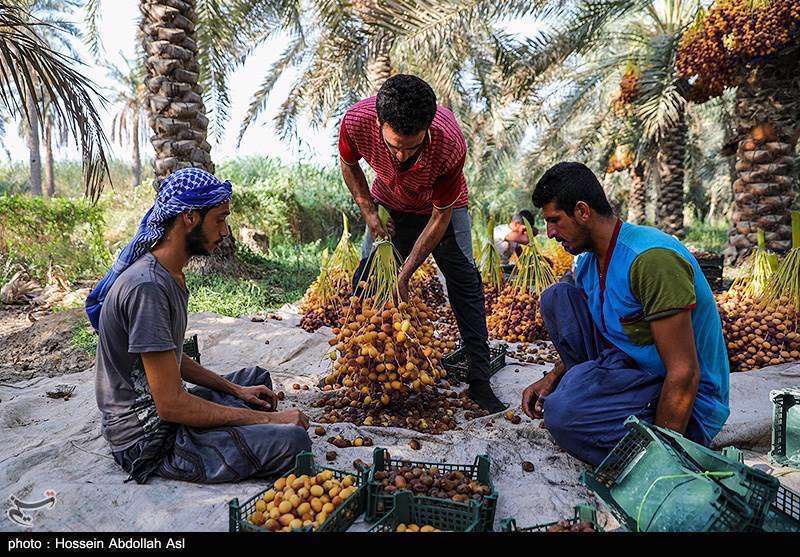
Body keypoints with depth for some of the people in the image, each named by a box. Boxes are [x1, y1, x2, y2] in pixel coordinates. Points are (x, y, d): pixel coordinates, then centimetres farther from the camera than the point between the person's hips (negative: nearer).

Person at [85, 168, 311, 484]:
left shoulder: (171, 275, 7)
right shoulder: (146, 287, -26)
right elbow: (171, 404, -27)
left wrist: (235, 390, 10)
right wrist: (268, 418, -21)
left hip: (159, 412, 10)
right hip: (148, 441, -10)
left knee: (256, 378, 27)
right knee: (293, 441, -24)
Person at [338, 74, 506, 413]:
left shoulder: (450, 144, -41)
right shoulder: (356, 121, -35)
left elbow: (441, 216, -26)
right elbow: (349, 165, -8)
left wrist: (405, 273, -25)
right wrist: (369, 214, -15)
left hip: (442, 205, -2)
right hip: (389, 203, 2)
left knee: (464, 280, -11)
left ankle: (479, 381, -5)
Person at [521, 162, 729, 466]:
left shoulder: (651, 258, -26)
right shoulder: (588, 260, 3)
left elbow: (684, 374, -27)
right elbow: (583, 337, 17)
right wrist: (553, 378, 0)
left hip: (689, 408, -8)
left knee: (561, 413, -32)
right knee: (556, 297, 0)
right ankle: (596, 395, 3)